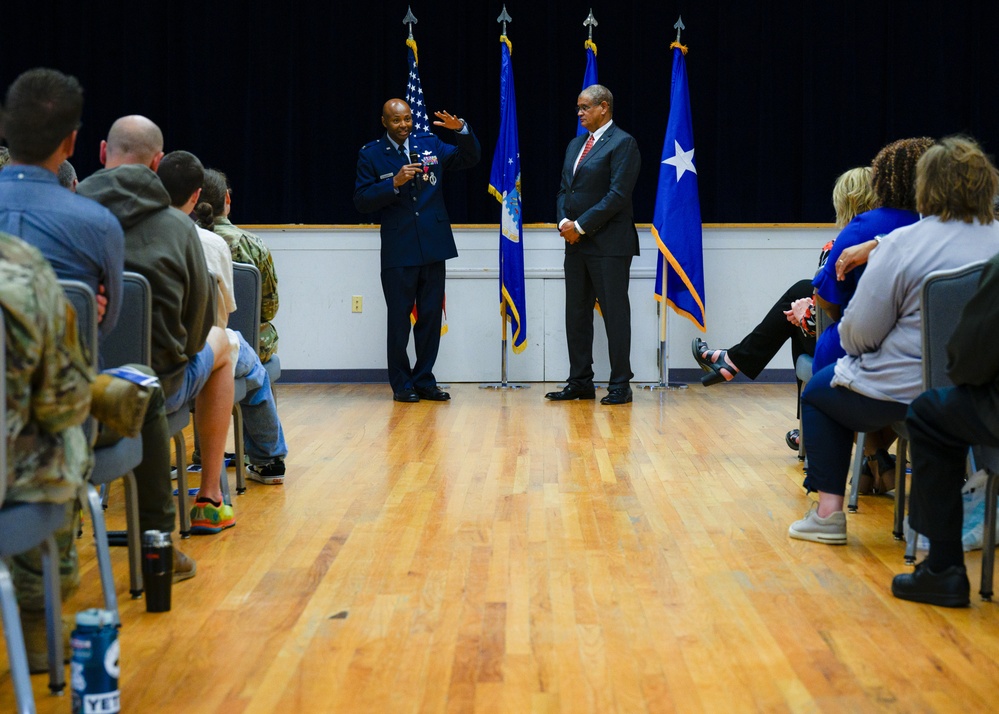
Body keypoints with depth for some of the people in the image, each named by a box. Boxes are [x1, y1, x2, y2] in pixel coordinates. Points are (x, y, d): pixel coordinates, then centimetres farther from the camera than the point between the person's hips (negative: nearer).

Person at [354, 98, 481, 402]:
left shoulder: (430, 144, 7)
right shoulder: (371, 154, -2)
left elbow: (470, 158, 9)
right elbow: (361, 200, -7)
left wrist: (462, 130, -8)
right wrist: (395, 183, -19)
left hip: (433, 248, 3)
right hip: (398, 251, -3)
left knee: (431, 316, 8)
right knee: (399, 318, 3)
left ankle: (425, 380, 17)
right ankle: (402, 384, 12)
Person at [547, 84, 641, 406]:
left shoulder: (622, 143, -8)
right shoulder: (576, 144, 17)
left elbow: (619, 194, -16)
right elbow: (564, 189, 18)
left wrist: (582, 225, -15)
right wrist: (564, 221, -2)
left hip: (609, 244, -8)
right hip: (576, 243, 8)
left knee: (615, 314, -2)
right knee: (576, 314, 10)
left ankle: (620, 385, 3)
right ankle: (580, 382, 17)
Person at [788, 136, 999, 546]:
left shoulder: (902, 244, -16)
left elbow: (859, 332, -13)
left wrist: (854, 345, 10)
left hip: (906, 393, -6)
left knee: (819, 391, 21)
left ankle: (829, 512, 15)